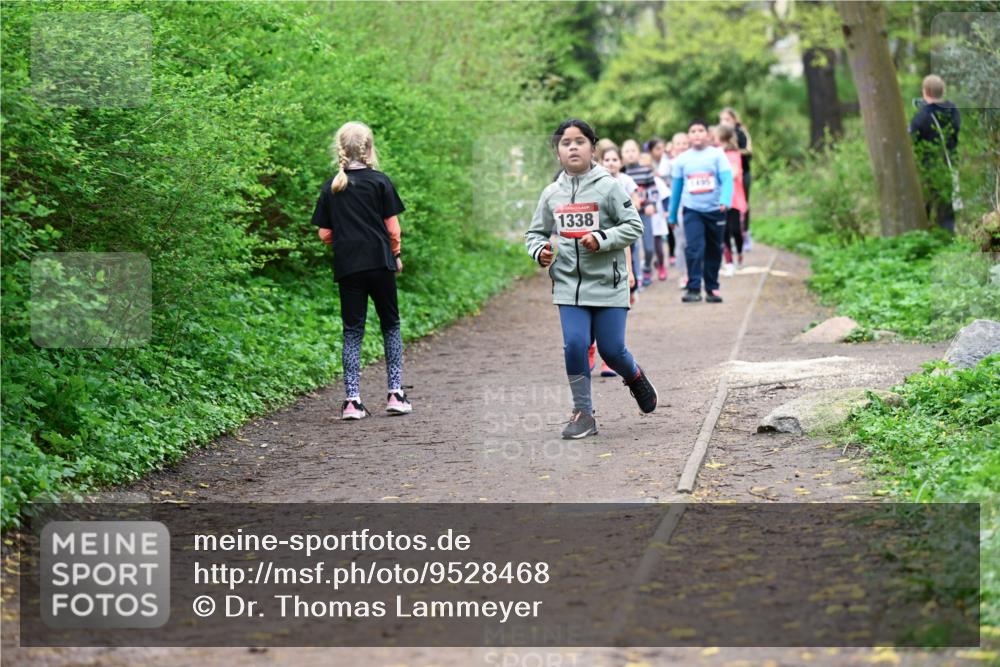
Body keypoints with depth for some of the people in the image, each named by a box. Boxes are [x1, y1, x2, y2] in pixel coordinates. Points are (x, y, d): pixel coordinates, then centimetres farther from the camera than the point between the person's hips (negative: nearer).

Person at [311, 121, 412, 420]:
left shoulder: (330, 187, 4)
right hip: (380, 263, -2)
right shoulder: (379, 181, -4)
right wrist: (396, 254, 11)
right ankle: (396, 394, 9)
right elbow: (392, 227, -4)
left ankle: (352, 401, -1)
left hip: (347, 267, 2)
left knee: (352, 331, 5)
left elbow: (324, 234, 4)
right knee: (390, 325, 12)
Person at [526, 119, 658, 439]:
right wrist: (539, 251, -4)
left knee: (611, 350, 1)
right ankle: (583, 413, 7)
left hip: (608, 283, -3)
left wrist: (602, 239, -18)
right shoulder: (551, 193, 6)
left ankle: (635, 377, 35)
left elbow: (633, 226, -5)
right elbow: (535, 233, 17)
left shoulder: (609, 186, -4)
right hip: (569, 284, 3)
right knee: (574, 346, -6)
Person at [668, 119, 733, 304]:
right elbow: (676, 187, 10)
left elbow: (727, 179, -11)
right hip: (692, 211, 0)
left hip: (715, 210, 0)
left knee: (714, 251, 10)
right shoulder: (682, 159, 4)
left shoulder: (717, 154, -2)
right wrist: (672, 215, 14)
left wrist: (725, 201, -28)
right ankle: (693, 288, -14)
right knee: (694, 248, -15)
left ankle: (712, 288, 22)